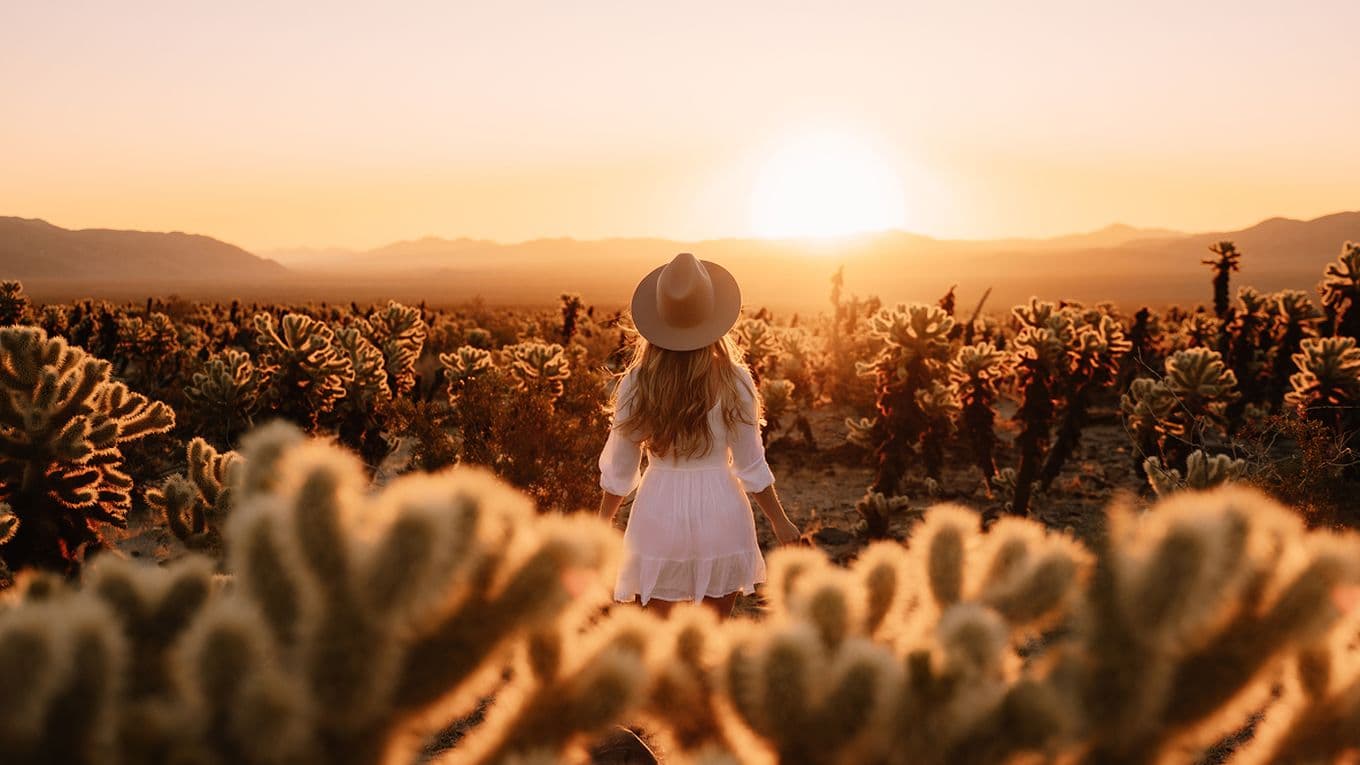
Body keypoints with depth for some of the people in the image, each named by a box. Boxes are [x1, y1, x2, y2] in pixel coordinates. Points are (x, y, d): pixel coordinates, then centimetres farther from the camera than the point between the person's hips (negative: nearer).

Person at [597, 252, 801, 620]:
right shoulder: (733, 381, -9)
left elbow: (619, 470, 0)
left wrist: (602, 522, 16)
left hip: (659, 511, 0)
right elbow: (750, 466, -4)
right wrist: (780, 521, 10)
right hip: (721, 513, 1)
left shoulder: (637, 384, -8)